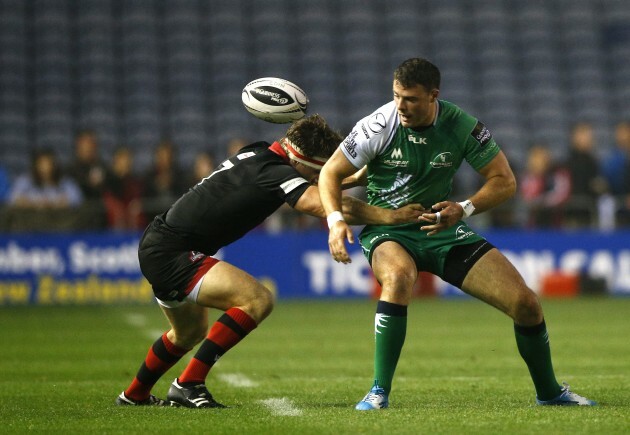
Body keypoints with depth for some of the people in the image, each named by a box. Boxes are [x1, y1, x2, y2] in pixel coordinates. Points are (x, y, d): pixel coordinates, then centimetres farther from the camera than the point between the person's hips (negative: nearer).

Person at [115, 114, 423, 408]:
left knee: (189, 334, 31)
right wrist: (387, 216, -30)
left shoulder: (258, 154, 7)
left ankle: (134, 395, 50)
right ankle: (188, 384, -18)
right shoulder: (275, 172, -21)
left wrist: (357, 178, 16)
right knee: (257, 300, -23)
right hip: (171, 254, -10)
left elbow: (313, 187, 25)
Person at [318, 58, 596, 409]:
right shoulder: (379, 126, -16)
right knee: (399, 276, -41)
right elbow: (331, 172, -6)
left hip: (443, 229, 3)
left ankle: (549, 392, 21)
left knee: (526, 303, -7)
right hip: (387, 231, -2)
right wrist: (336, 219, -23)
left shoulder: (462, 126, -12)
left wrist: (464, 209, -22)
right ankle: (379, 393, -32)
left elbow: (504, 181, -5)